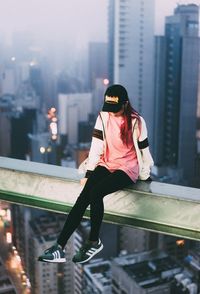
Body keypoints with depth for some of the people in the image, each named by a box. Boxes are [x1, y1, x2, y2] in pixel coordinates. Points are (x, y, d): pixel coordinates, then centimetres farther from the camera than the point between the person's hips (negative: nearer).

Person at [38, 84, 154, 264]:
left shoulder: (136, 122, -10)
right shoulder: (103, 117, 0)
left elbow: (144, 151, -1)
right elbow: (96, 146, -2)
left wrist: (145, 176, 5)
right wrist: (88, 173, -5)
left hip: (127, 168, -4)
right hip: (106, 164, 4)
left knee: (96, 193, -29)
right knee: (84, 197, -21)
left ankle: (94, 242, -12)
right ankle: (60, 246, -25)